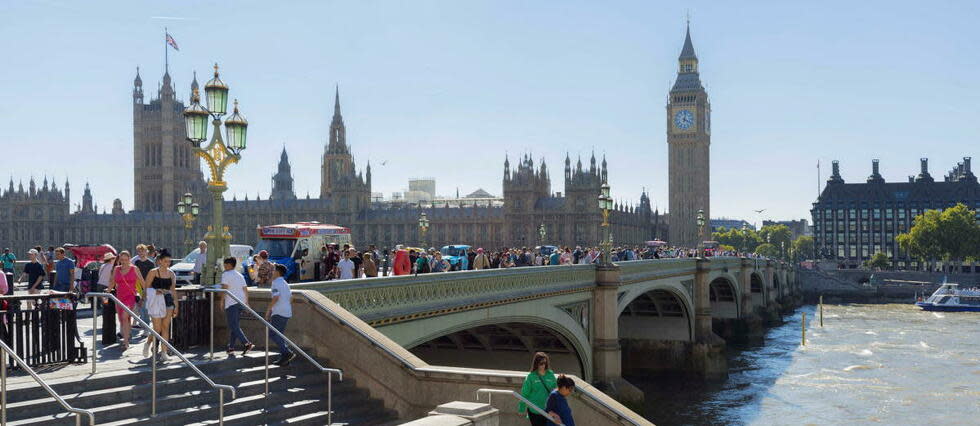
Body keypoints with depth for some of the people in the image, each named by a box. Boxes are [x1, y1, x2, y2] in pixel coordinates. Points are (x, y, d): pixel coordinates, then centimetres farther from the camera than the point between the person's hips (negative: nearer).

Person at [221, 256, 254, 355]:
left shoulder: (226, 274, -5)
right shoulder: (240, 275, 18)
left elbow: (224, 287, -15)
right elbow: (245, 289, 16)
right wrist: (247, 303, 19)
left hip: (231, 303, -8)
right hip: (241, 302, 8)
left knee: (234, 327, -10)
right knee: (234, 326, 16)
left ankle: (247, 344, -23)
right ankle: (231, 347, 18)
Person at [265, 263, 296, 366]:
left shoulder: (276, 282, -10)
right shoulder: (285, 283, 18)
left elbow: (276, 297, -21)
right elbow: (291, 298, 20)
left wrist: (269, 309, -14)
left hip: (279, 313, -9)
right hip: (287, 312, 9)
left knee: (272, 334, -9)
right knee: (280, 335, 13)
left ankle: (287, 352, -20)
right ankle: (284, 357, 9)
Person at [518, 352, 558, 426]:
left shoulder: (551, 374, 1)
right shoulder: (531, 377, -9)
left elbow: (555, 390, 10)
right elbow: (525, 393, -4)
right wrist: (522, 408, -1)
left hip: (548, 410, 3)